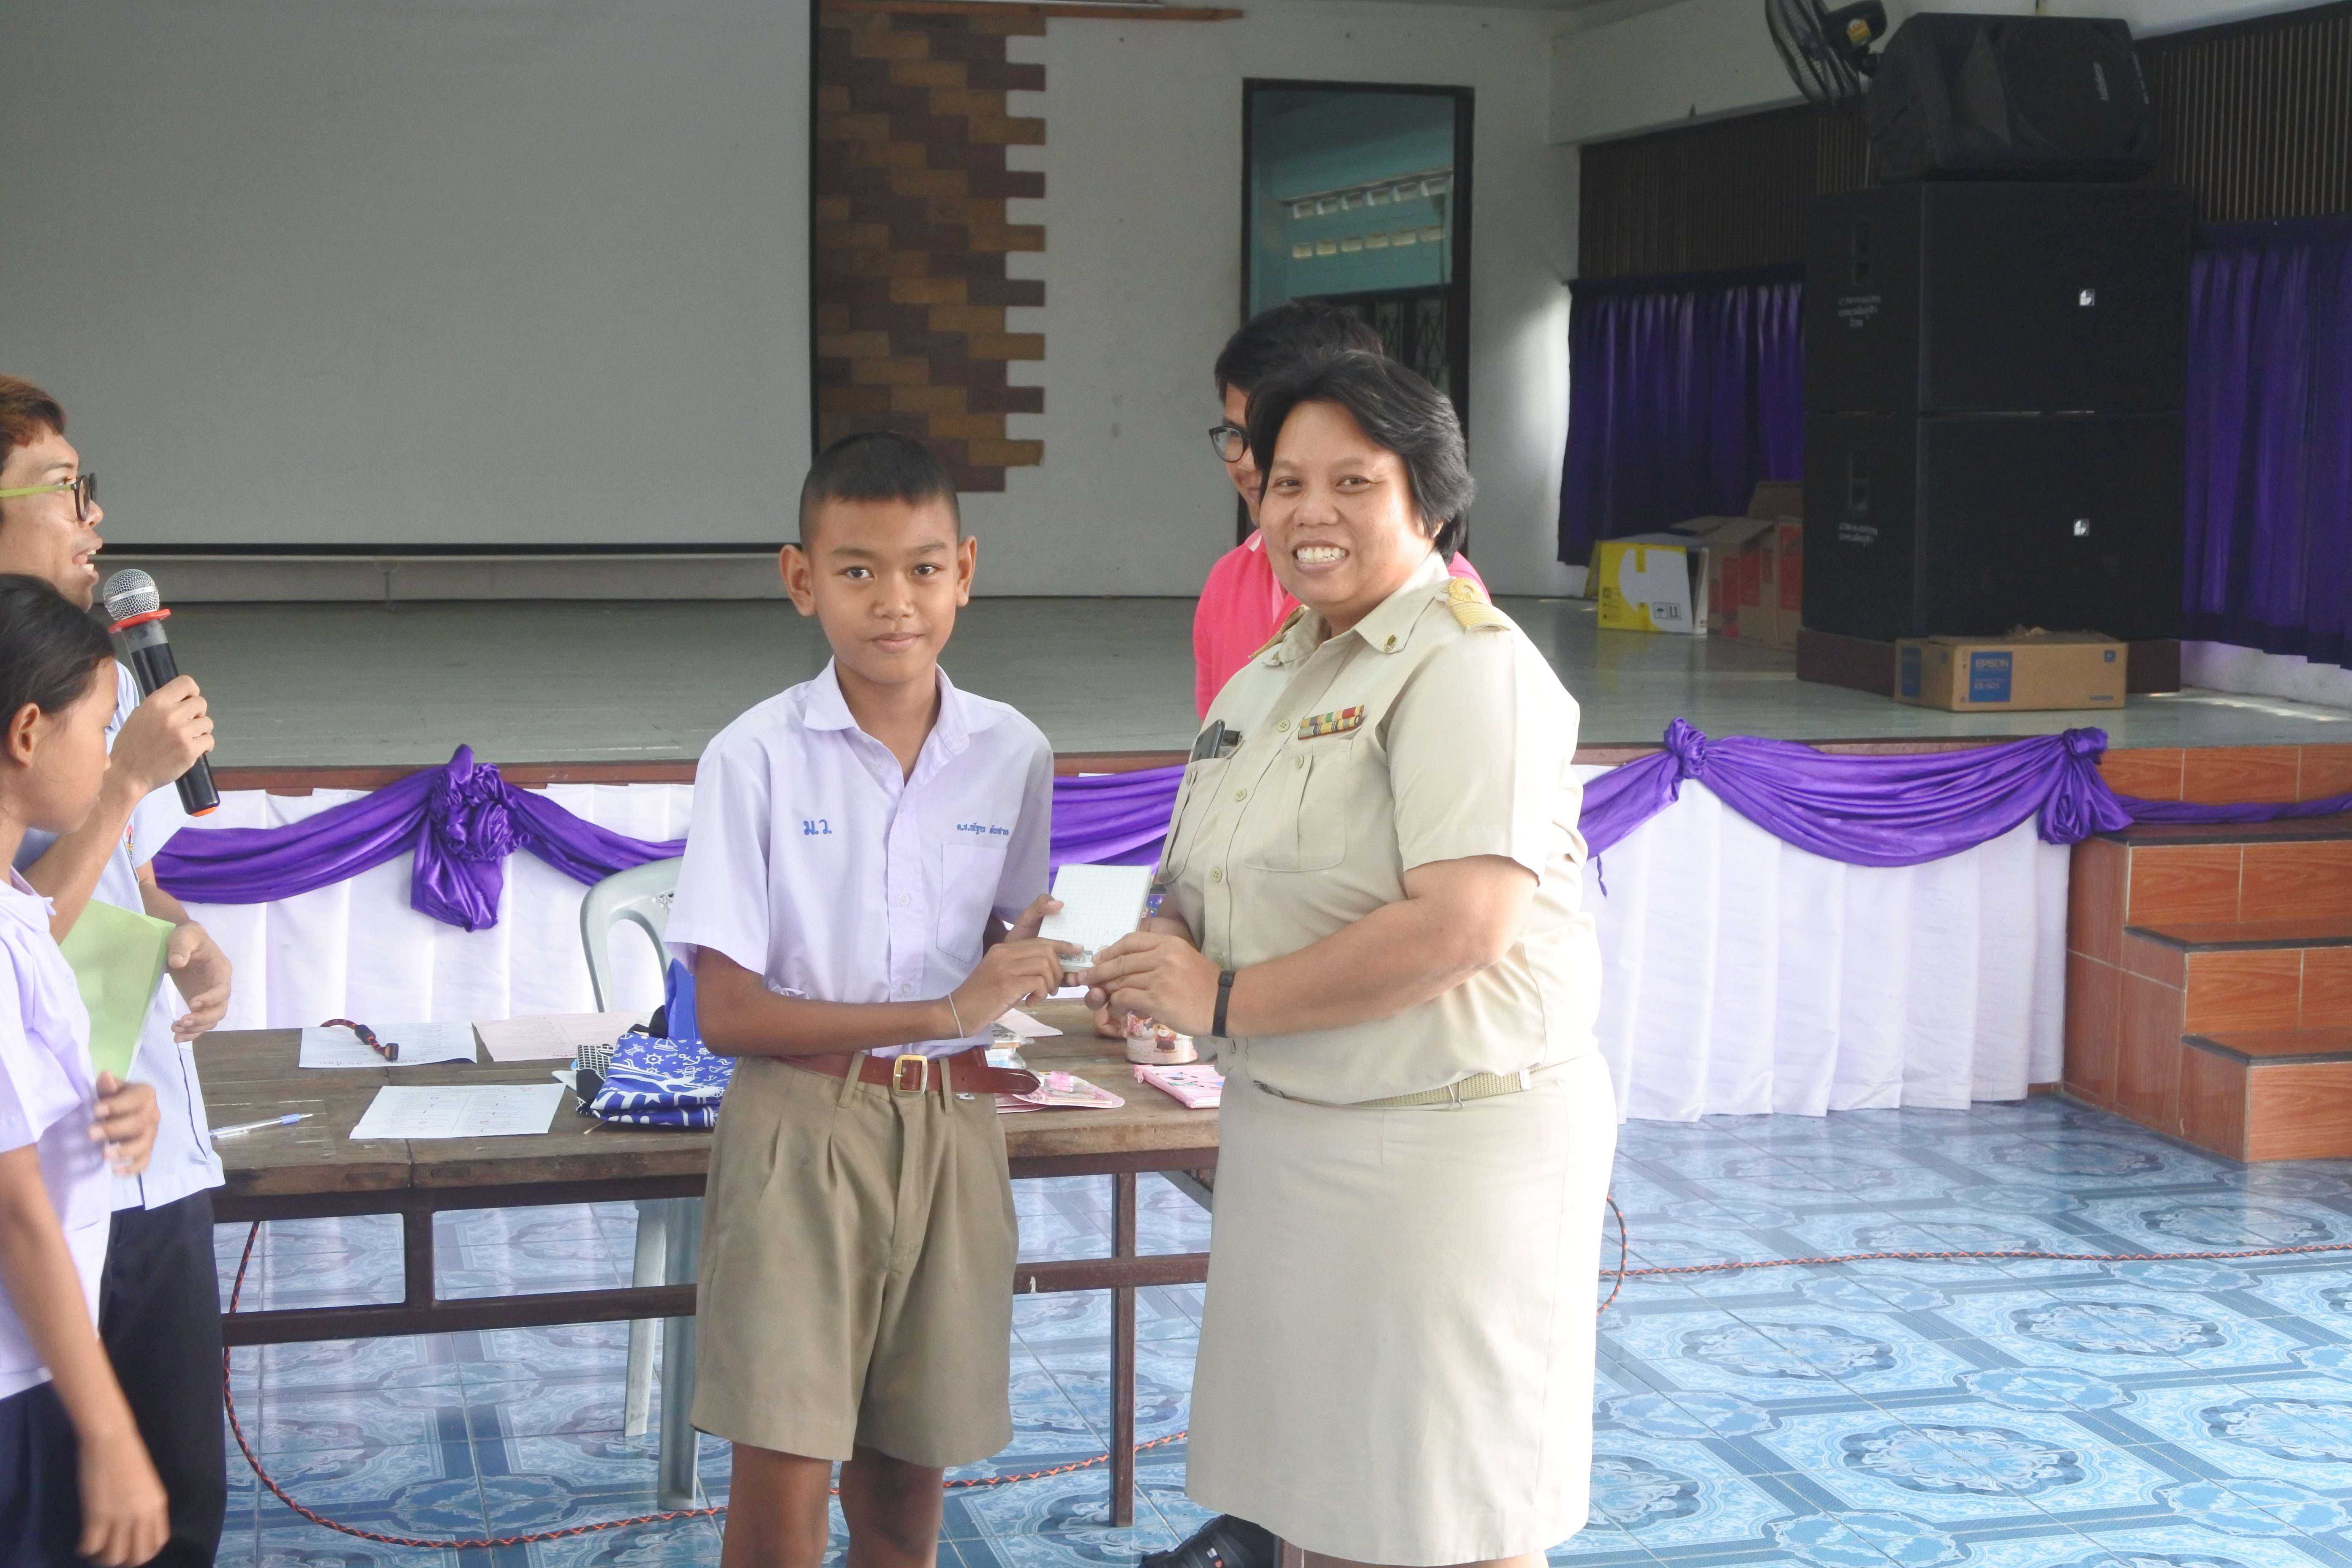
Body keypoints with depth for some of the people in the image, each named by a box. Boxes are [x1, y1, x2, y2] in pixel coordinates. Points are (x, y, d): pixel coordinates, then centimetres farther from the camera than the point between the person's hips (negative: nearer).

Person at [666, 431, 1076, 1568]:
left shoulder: (1012, 754, 0)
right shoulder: (757, 758, -10)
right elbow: (725, 1013, -12)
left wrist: (1023, 977, -8)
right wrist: (945, 1015, -17)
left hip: (951, 1130, 3)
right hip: (801, 1130, -3)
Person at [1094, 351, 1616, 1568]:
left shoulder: (1470, 667, -15)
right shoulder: (1272, 676, 12)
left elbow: (1463, 925, -25)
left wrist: (1226, 1002, -18)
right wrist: (1169, 952, -3)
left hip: (1443, 1142, -8)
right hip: (1286, 1135, 8)